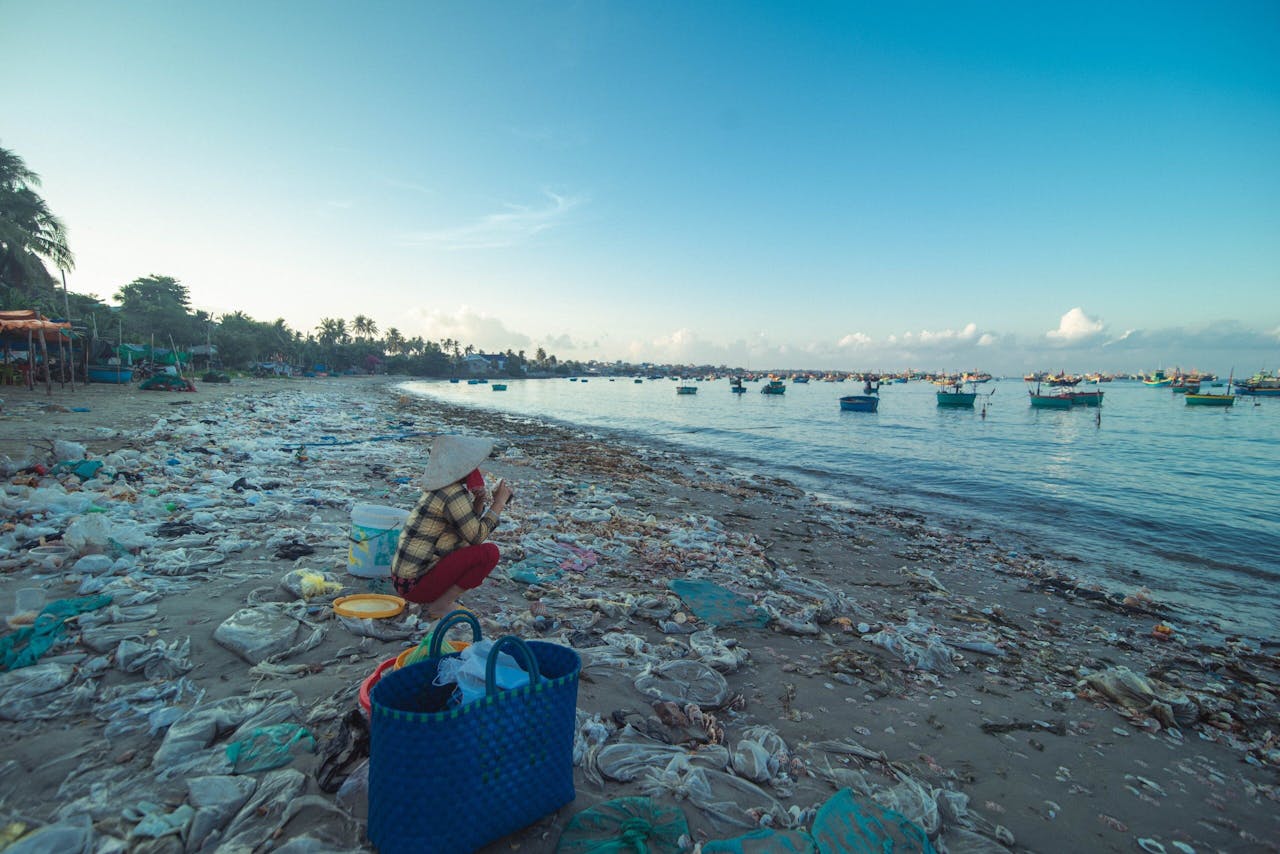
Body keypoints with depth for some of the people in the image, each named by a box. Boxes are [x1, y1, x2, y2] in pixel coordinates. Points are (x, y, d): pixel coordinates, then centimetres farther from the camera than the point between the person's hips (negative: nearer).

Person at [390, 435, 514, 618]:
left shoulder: (441, 488, 9)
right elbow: (477, 536, -17)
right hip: (416, 585, -9)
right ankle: (440, 605, -6)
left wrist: (478, 504, -2)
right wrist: (499, 502, -9)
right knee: (489, 552, -15)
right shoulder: (453, 494, -19)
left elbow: (469, 529, 15)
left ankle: (436, 598, 12)